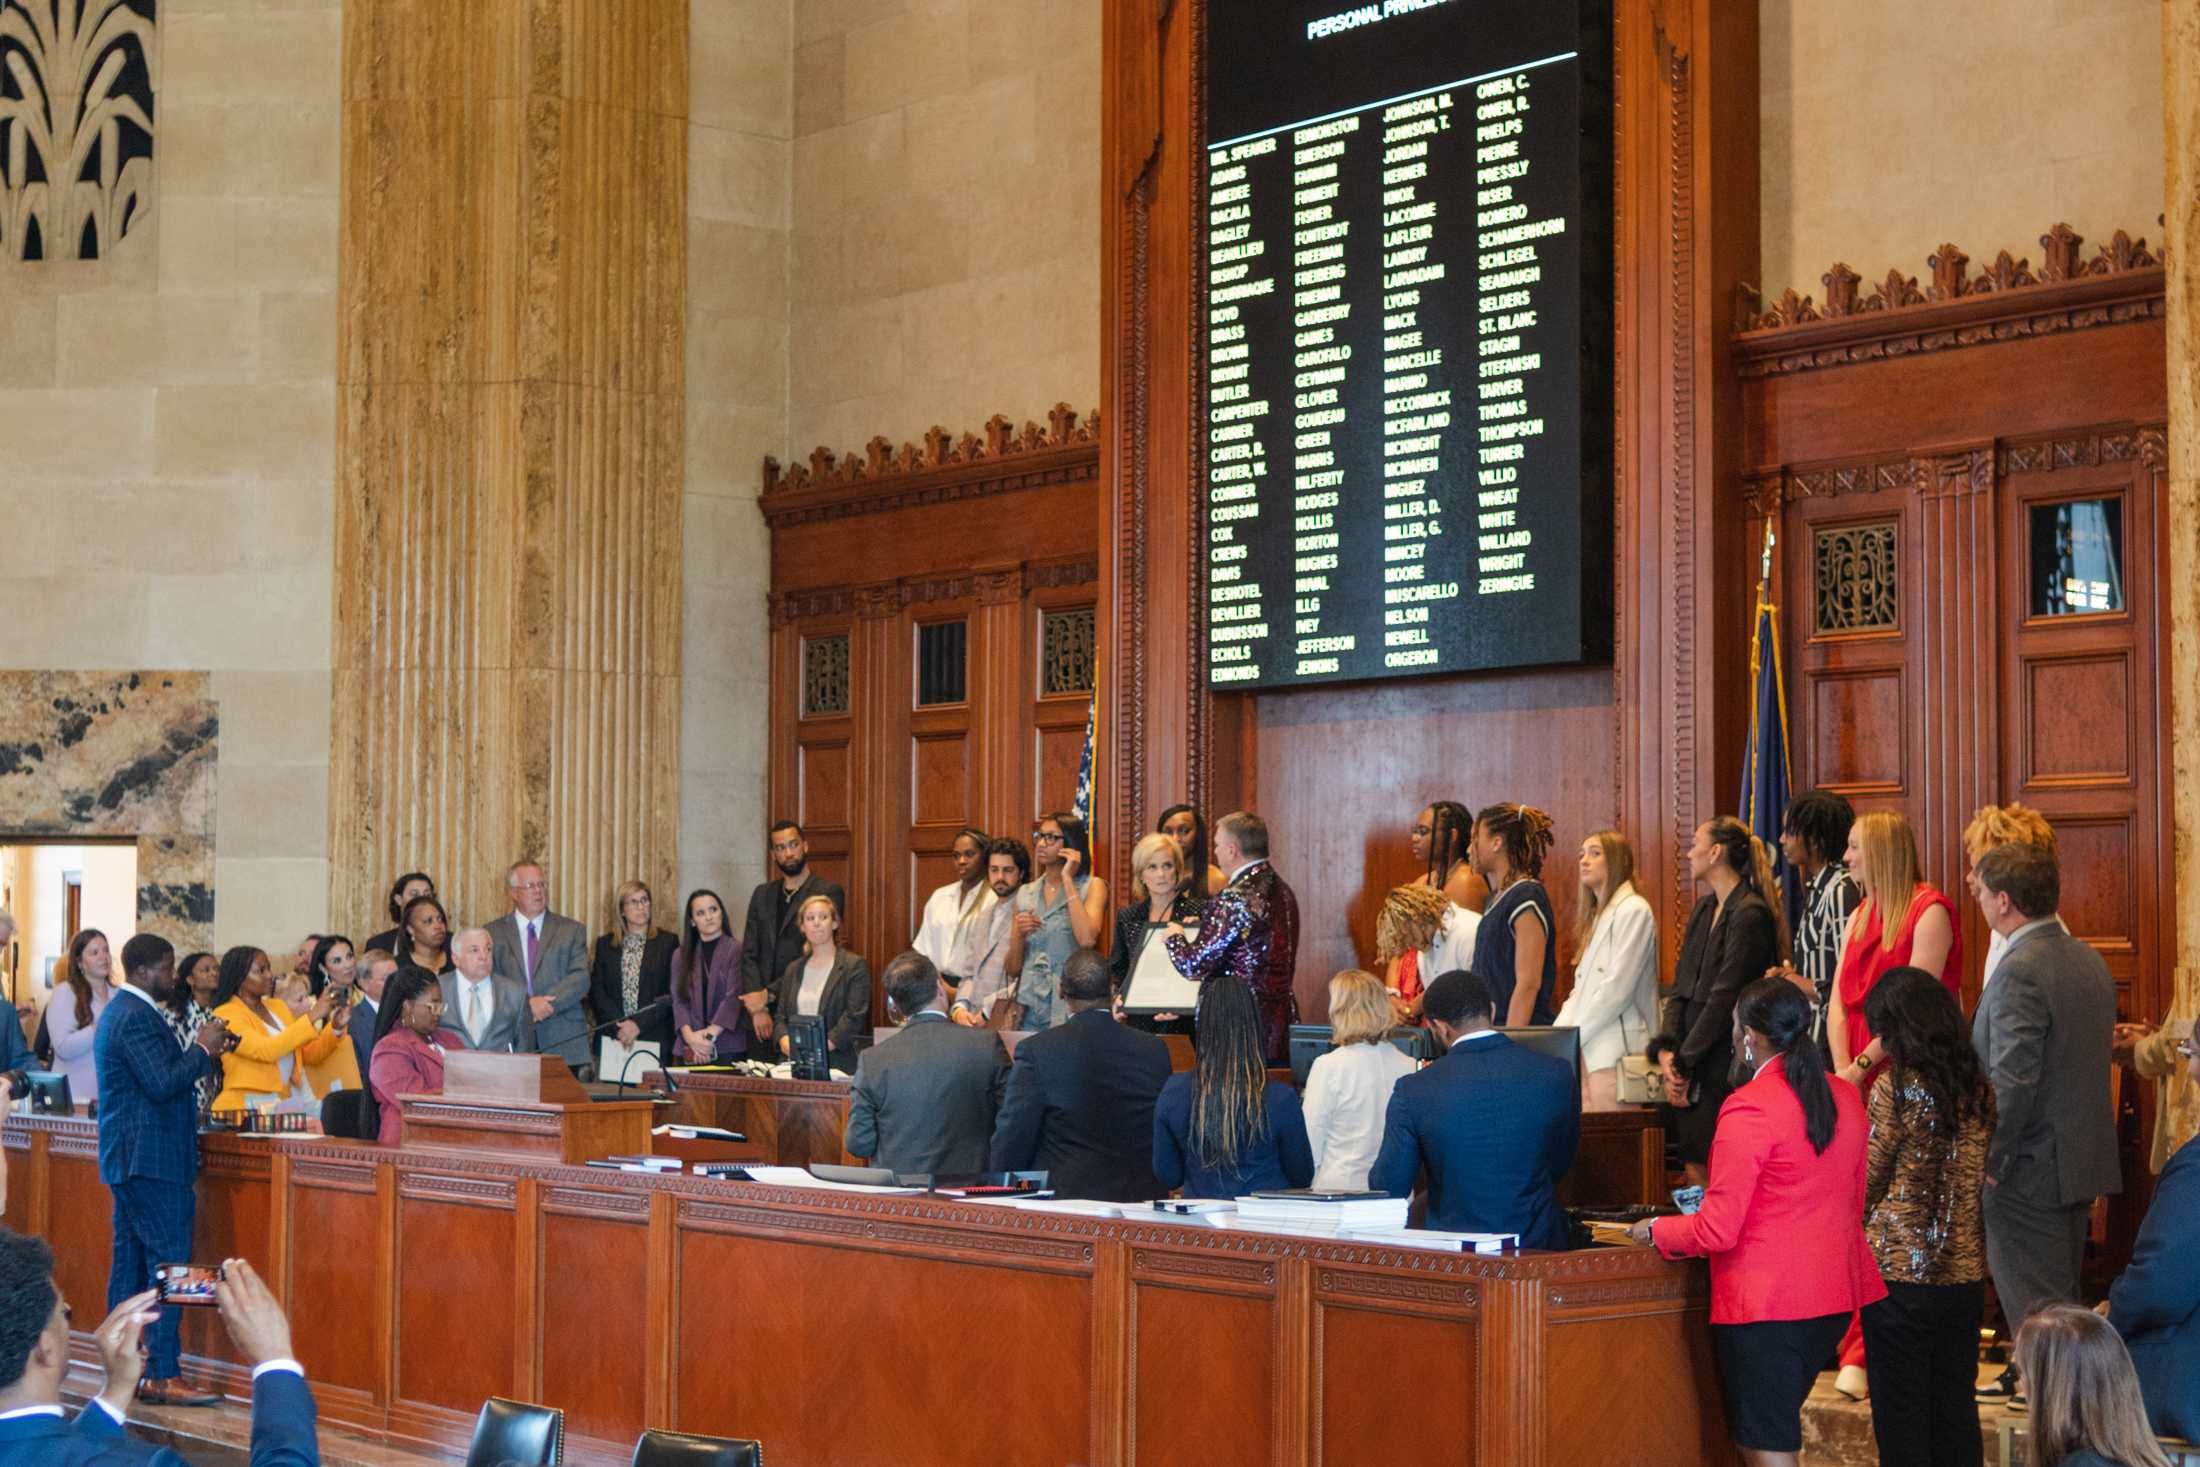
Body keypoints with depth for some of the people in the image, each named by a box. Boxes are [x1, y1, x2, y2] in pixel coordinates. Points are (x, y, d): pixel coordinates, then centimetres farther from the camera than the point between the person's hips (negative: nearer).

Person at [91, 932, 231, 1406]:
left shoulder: (120, 1013, 18)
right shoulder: (139, 1017, -16)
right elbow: (163, 1084, -22)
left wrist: (201, 1051, 11)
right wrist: (202, 1049, -11)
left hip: (126, 1157, 11)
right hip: (152, 1158, -11)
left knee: (130, 1261, 11)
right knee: (169, 1264, -10)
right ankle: (163, 1376, -12)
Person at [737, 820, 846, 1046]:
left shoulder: (829, 892, -1)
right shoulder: (762, 894, 16)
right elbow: (749, 954, 10)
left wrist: (768, 994, -11)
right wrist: (758, 1009, -4)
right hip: (767, 1008, 4)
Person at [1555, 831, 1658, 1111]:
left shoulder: (1633, 910, -5)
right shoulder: (1597, 914, 23)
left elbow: (1617, 988, -12)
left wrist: (1571, 1037, -9)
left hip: (1614, 1051, -8)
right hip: (1587, 1051, 8)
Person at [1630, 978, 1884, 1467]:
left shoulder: (1749, 1108, -17)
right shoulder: (1846, 1097, 5)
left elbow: (1718, 1232, -17)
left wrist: (1656, 1230, 1)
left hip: (1764, 1299, -8)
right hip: (1834, 1295, 8)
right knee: (1777, 1424, 21)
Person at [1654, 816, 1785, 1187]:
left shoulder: (1750, 914, -12)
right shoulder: (1703, 909, 15)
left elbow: (1724, 998, -15)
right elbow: (1680, 986, 12)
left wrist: (1683, 1063, -12)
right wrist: (1666, 1051, -2)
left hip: (1725, 1064, -8)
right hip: (1692, 1064, 8)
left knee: (1705, 1169, -8)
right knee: (1693, 1170, 6)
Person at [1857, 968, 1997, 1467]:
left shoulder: (1895, 1089, -12)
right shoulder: (1980, 1089, 4)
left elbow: (1866, 1183, -5)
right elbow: (1978, 1178, 13)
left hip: (1901, 1272, -5)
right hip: (1964, 1274, 5)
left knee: (1901, 1413, 3)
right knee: (1956, 1412, 11)